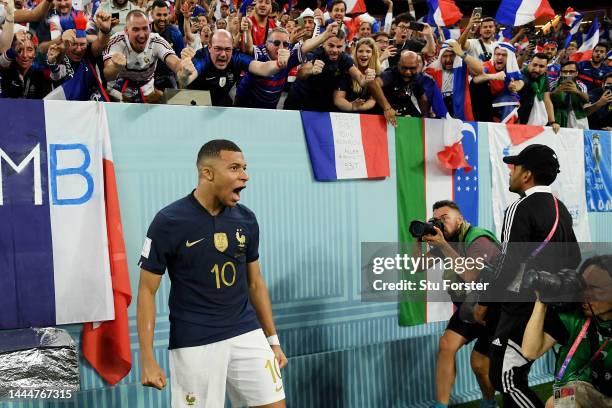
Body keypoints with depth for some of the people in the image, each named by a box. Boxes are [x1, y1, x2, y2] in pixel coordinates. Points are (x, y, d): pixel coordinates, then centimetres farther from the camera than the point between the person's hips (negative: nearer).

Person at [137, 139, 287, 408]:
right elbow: (147, 290, -7)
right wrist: (147, 359, -12)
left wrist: (273, 340, 12)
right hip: (194, 345, -4)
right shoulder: (168, 222, -11)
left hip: (247, 335, 4)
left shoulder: (246, 219, 3)